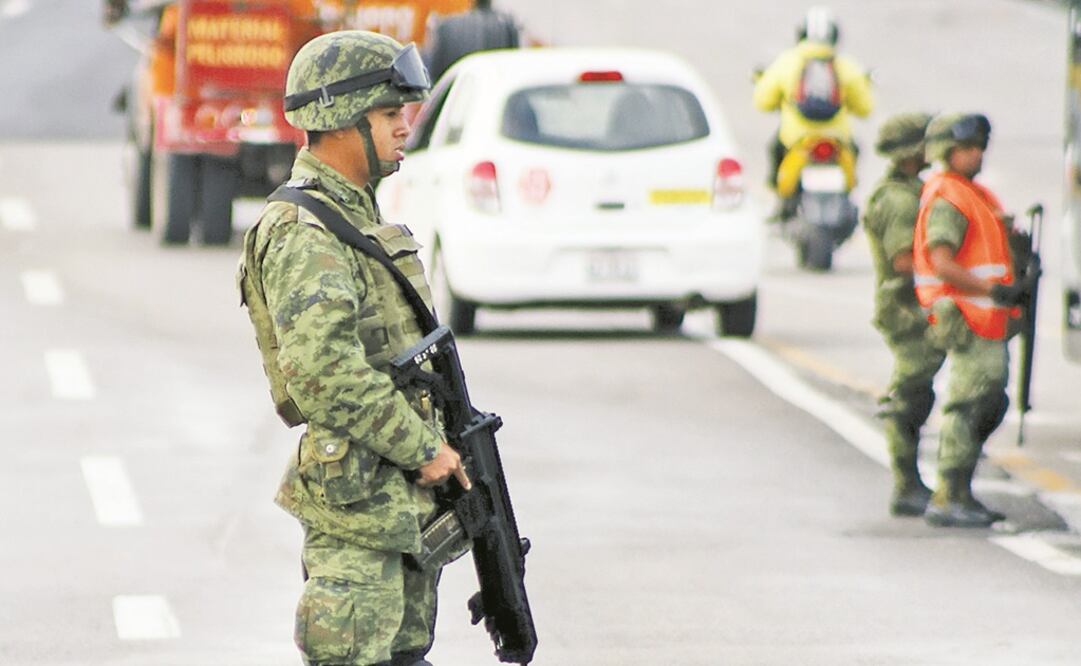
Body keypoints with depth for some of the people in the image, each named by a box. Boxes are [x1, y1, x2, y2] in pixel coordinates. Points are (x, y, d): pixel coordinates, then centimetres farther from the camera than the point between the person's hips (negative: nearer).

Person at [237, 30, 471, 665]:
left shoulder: (358, 216, 17)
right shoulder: (302, 234, -16)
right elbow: (326, 373, -27)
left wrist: (443, 448, 19)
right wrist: (422, 448, -20)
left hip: (406, 492, 10)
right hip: (356, 494, -10)